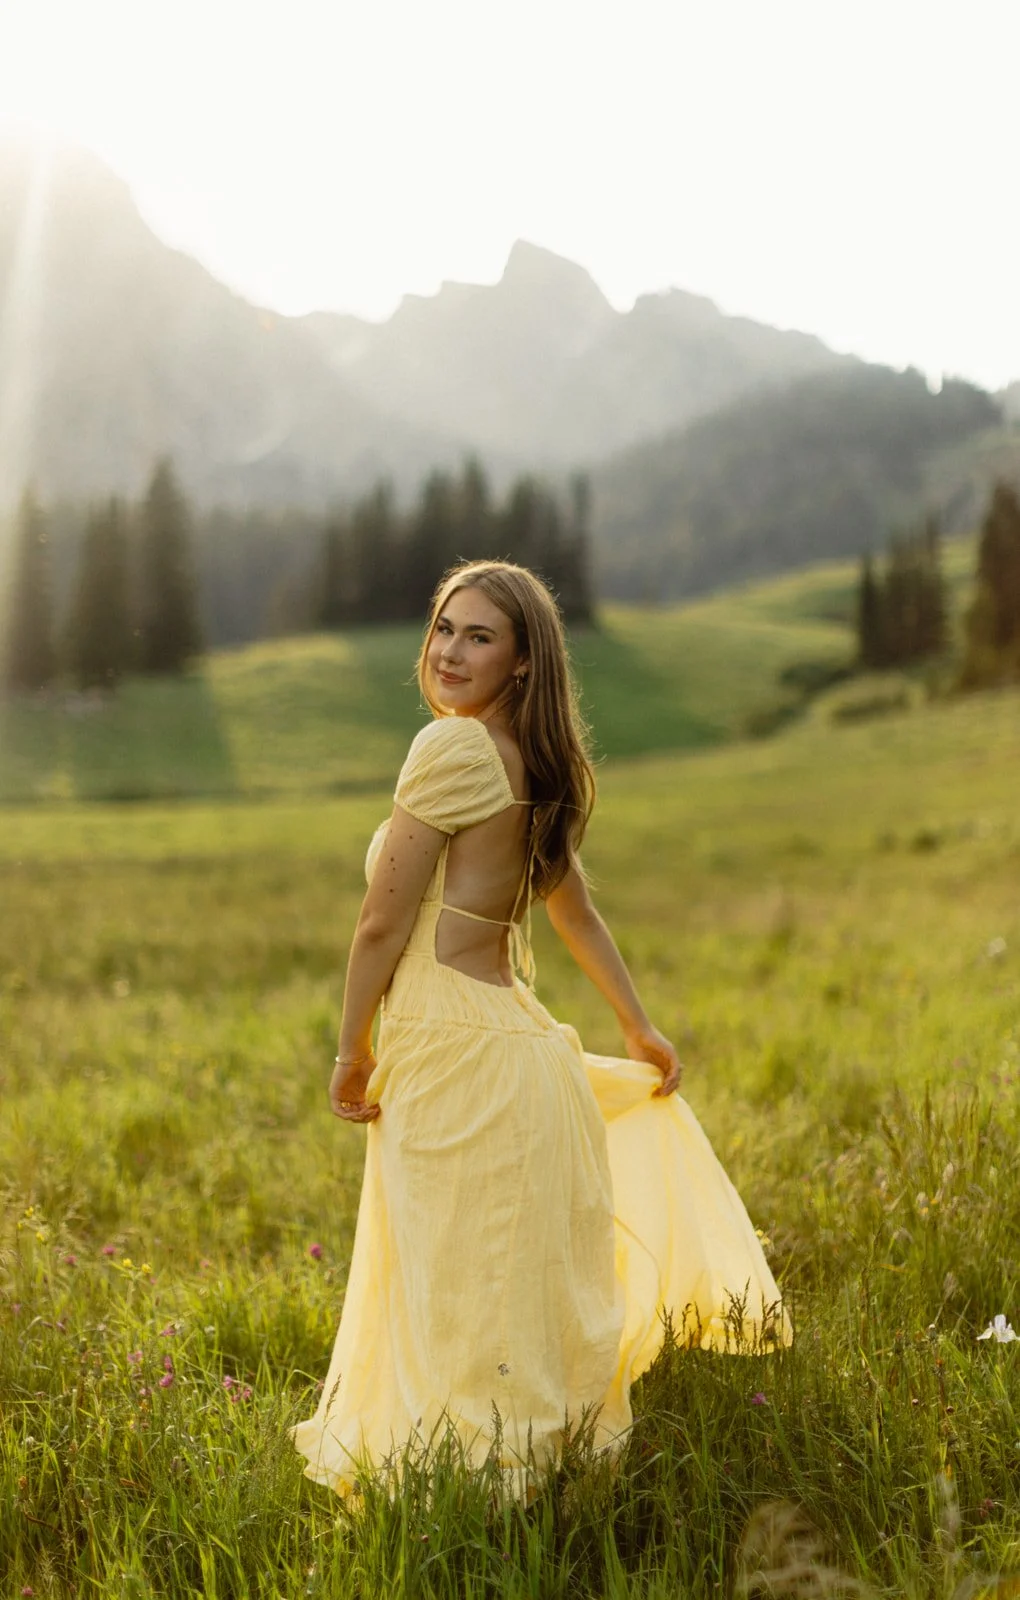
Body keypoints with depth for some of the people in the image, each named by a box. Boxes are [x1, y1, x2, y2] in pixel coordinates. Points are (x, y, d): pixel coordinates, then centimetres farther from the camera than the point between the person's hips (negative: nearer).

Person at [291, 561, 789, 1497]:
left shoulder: (455, 748, -13)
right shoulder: (539, 767, 14)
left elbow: (384, 922, -12)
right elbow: (577, 912, 25)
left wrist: (352, 1053, -1)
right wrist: (641, 1031, 34)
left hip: (454, 1051, -9)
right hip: (516, 1038, 9)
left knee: (463, 1303, 0)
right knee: (522, 1291, 18)